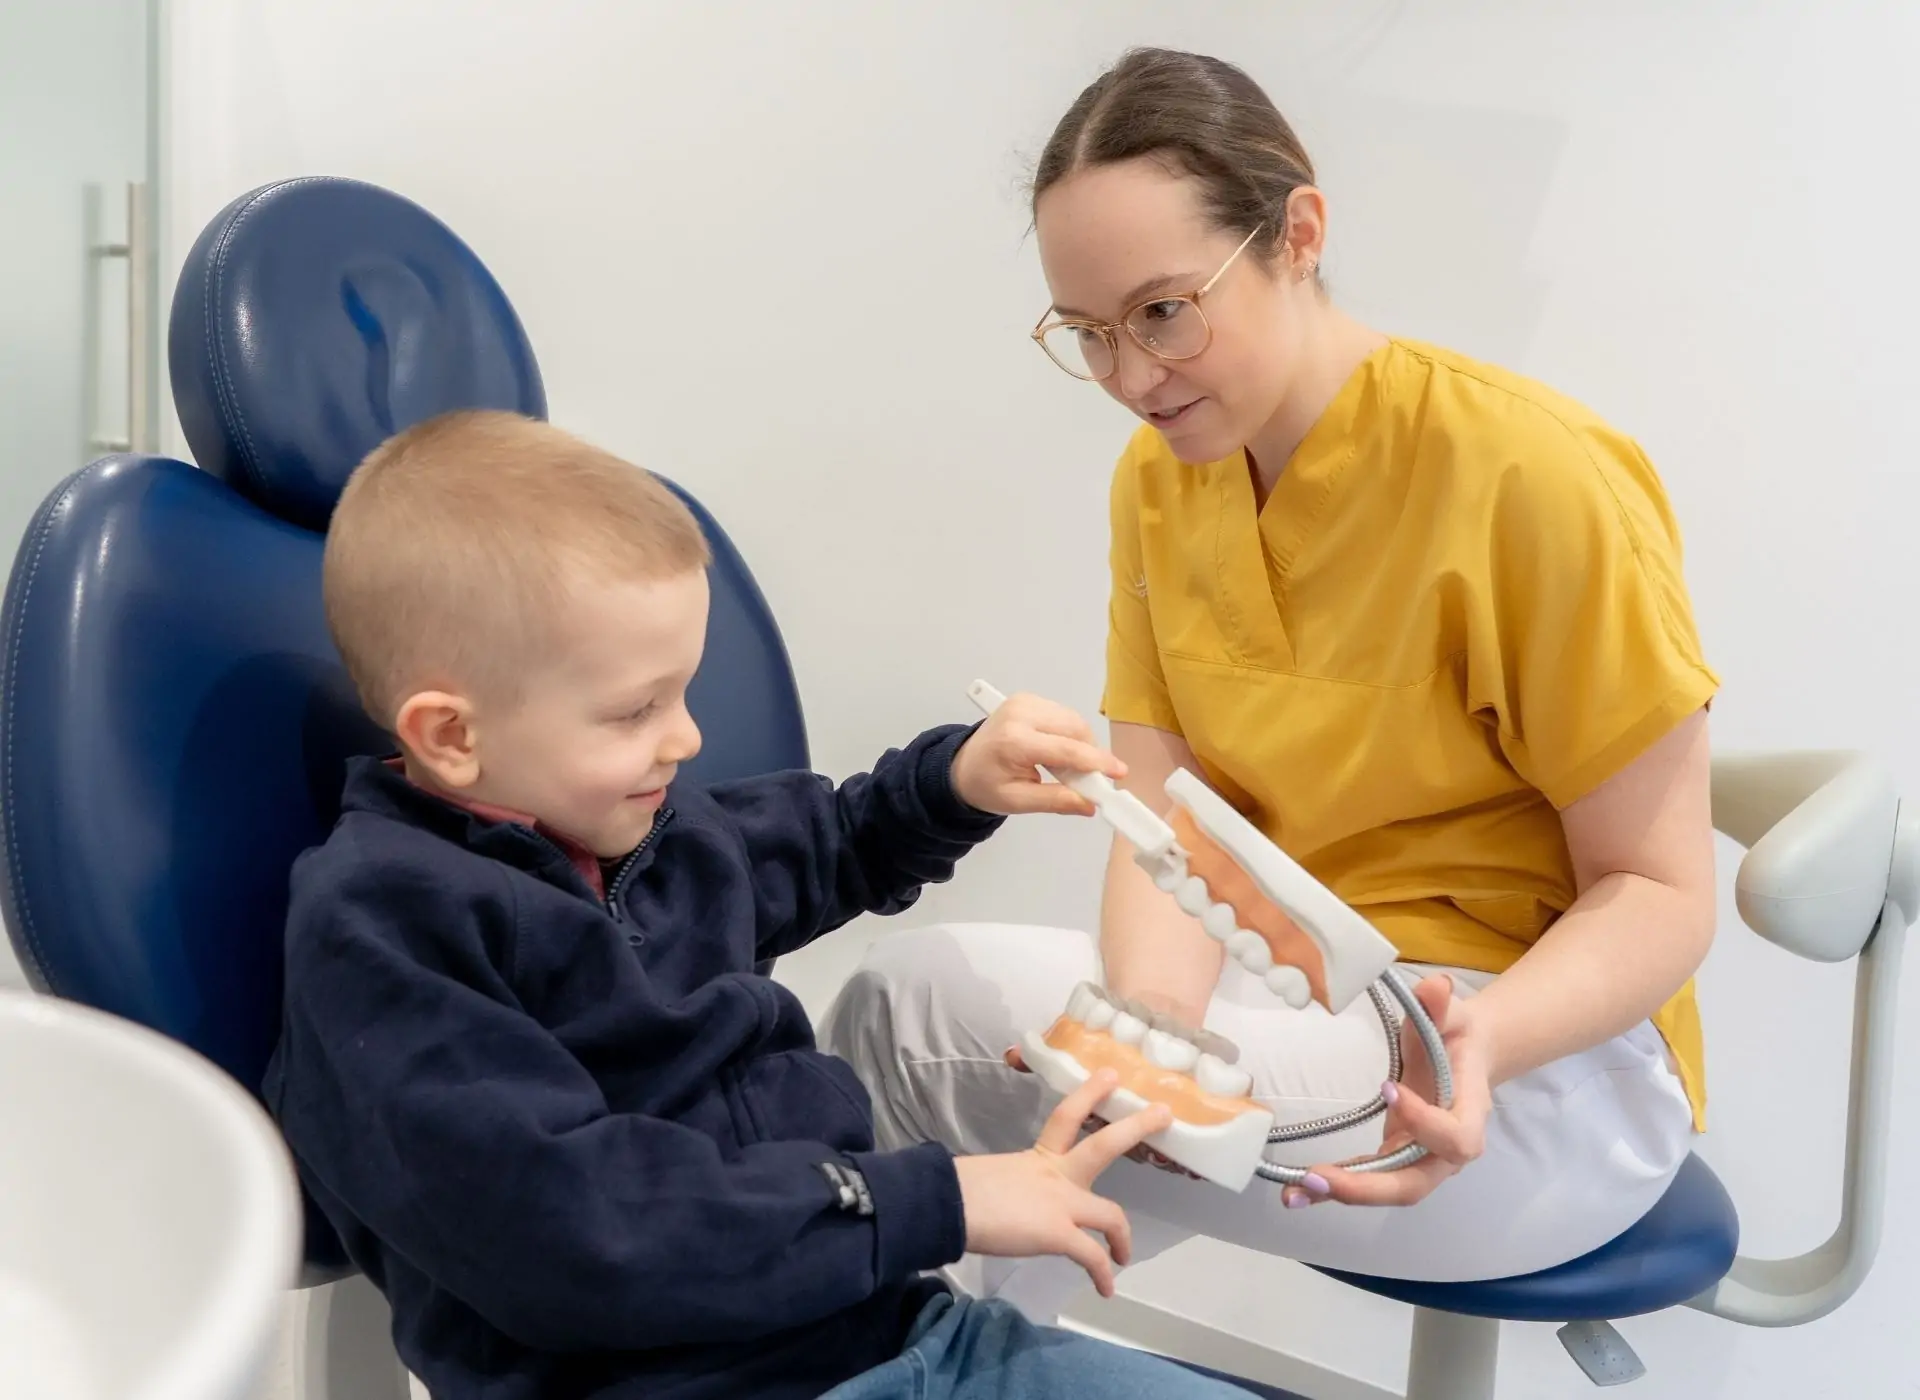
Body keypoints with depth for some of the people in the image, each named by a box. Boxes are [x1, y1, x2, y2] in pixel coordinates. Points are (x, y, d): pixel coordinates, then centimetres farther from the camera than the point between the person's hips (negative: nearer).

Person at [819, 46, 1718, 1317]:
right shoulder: (1157, 481, 1)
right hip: (1286, 1004, 5)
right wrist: (1154, 1013, -27)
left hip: (1548, 1053, -5)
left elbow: (1662, 891, -12)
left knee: (920, 1003, -21)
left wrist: (1478, 1045, -32)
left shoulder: (1529, 476, -17)